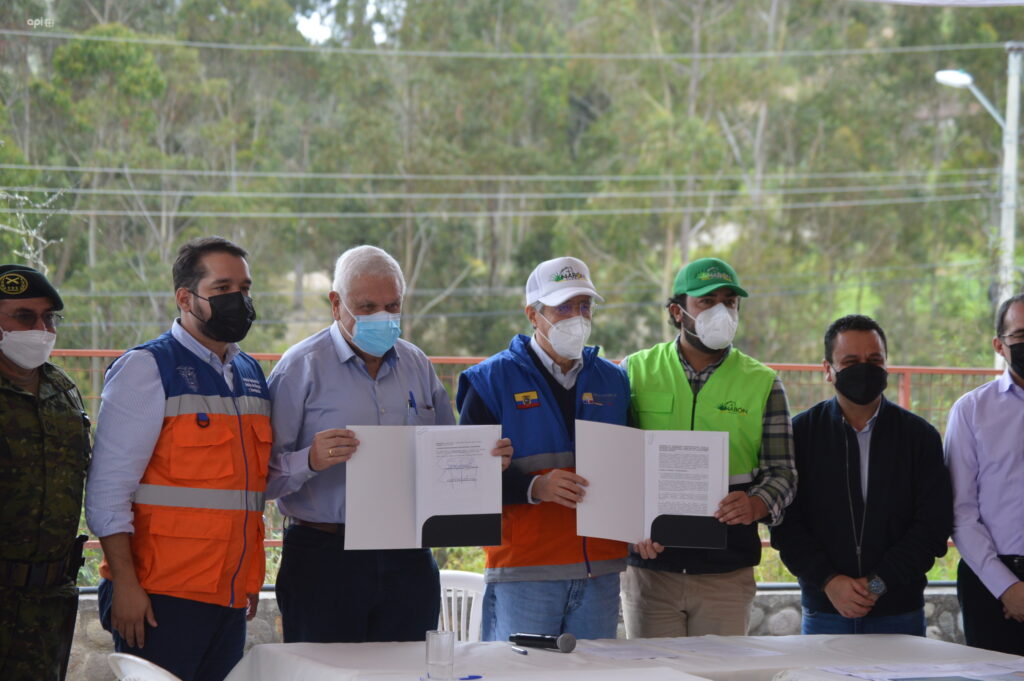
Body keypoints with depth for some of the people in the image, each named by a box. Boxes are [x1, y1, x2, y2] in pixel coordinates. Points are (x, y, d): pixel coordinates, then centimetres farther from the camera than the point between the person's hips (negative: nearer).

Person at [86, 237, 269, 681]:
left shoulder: (251, 374, 16)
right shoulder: (146, 369, -5)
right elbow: (107, 490, -10)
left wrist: (251, 579, 17)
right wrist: (124, 585, -16)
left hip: (230, 595, 6)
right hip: (163, 595, -6)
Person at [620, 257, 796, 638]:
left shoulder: (763, 384, 6)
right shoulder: (636, 371, 5)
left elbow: (782, 474, 3)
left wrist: (755, 505, -19)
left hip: (727, 572, 0)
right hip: (650, 566, 0)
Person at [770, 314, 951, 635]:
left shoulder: (921, 436, 3)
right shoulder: (801, 432, 4)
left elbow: (933, 524, -2)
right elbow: (786, 522, -1)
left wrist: (879, 583, -12)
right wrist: (828, 581, -14)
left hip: (899, 610, 0)